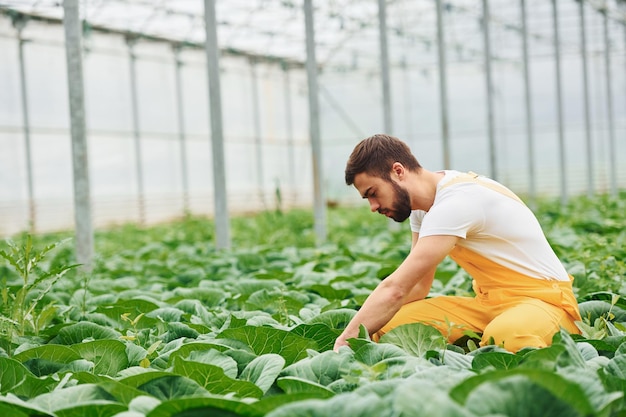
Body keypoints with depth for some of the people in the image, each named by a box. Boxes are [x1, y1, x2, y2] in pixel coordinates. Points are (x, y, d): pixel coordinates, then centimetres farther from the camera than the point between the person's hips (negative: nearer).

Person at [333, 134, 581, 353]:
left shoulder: (456, 203, -24)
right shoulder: (422, 203, 5)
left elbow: (396, 289, -30)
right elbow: (418, 285, 7)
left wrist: (345, 341, -29)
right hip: (489, 301, 8)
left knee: (503, 336, -43)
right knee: (387, 325, -10)